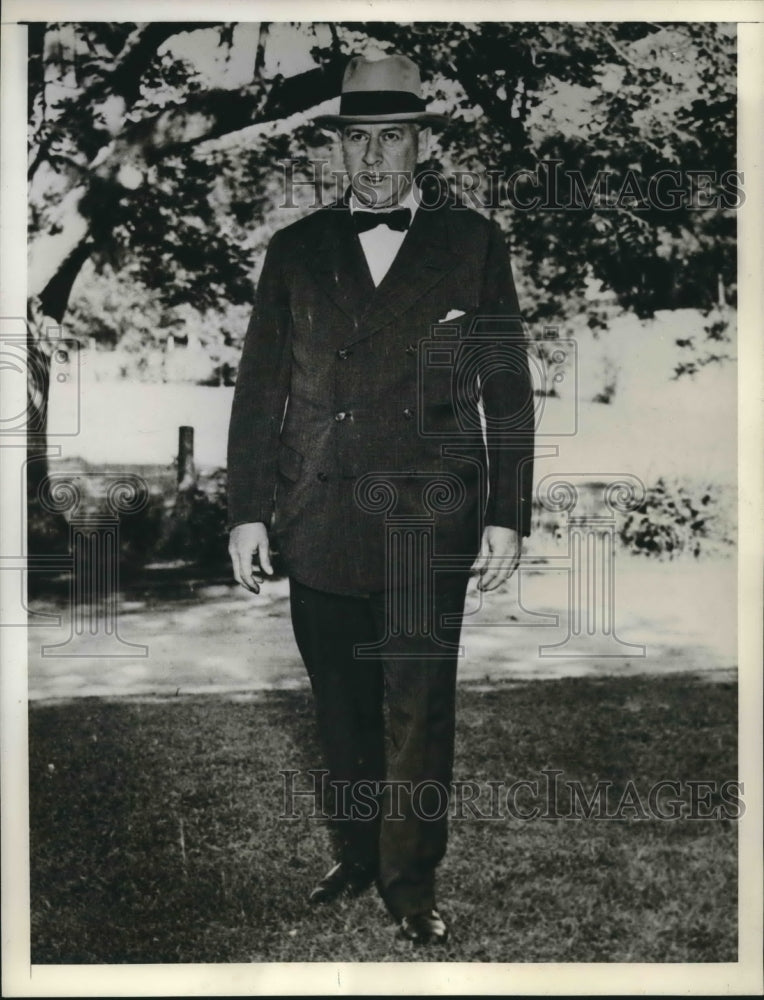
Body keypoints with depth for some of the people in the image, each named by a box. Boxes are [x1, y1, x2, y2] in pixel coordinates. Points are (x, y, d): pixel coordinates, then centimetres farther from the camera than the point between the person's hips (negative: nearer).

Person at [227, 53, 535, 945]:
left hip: (429, 532, -2)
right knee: (342, 714, 14)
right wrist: (248, 510, 4)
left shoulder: (472, 242, 4)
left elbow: (506, 388, 3)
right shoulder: (296, 248, 9)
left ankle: (411, 882, 22)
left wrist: (507, 517, -1)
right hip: (319, 528, 2)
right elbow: (259, 389, 8)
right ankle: (356, 856, 33)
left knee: (419, 719, 5)